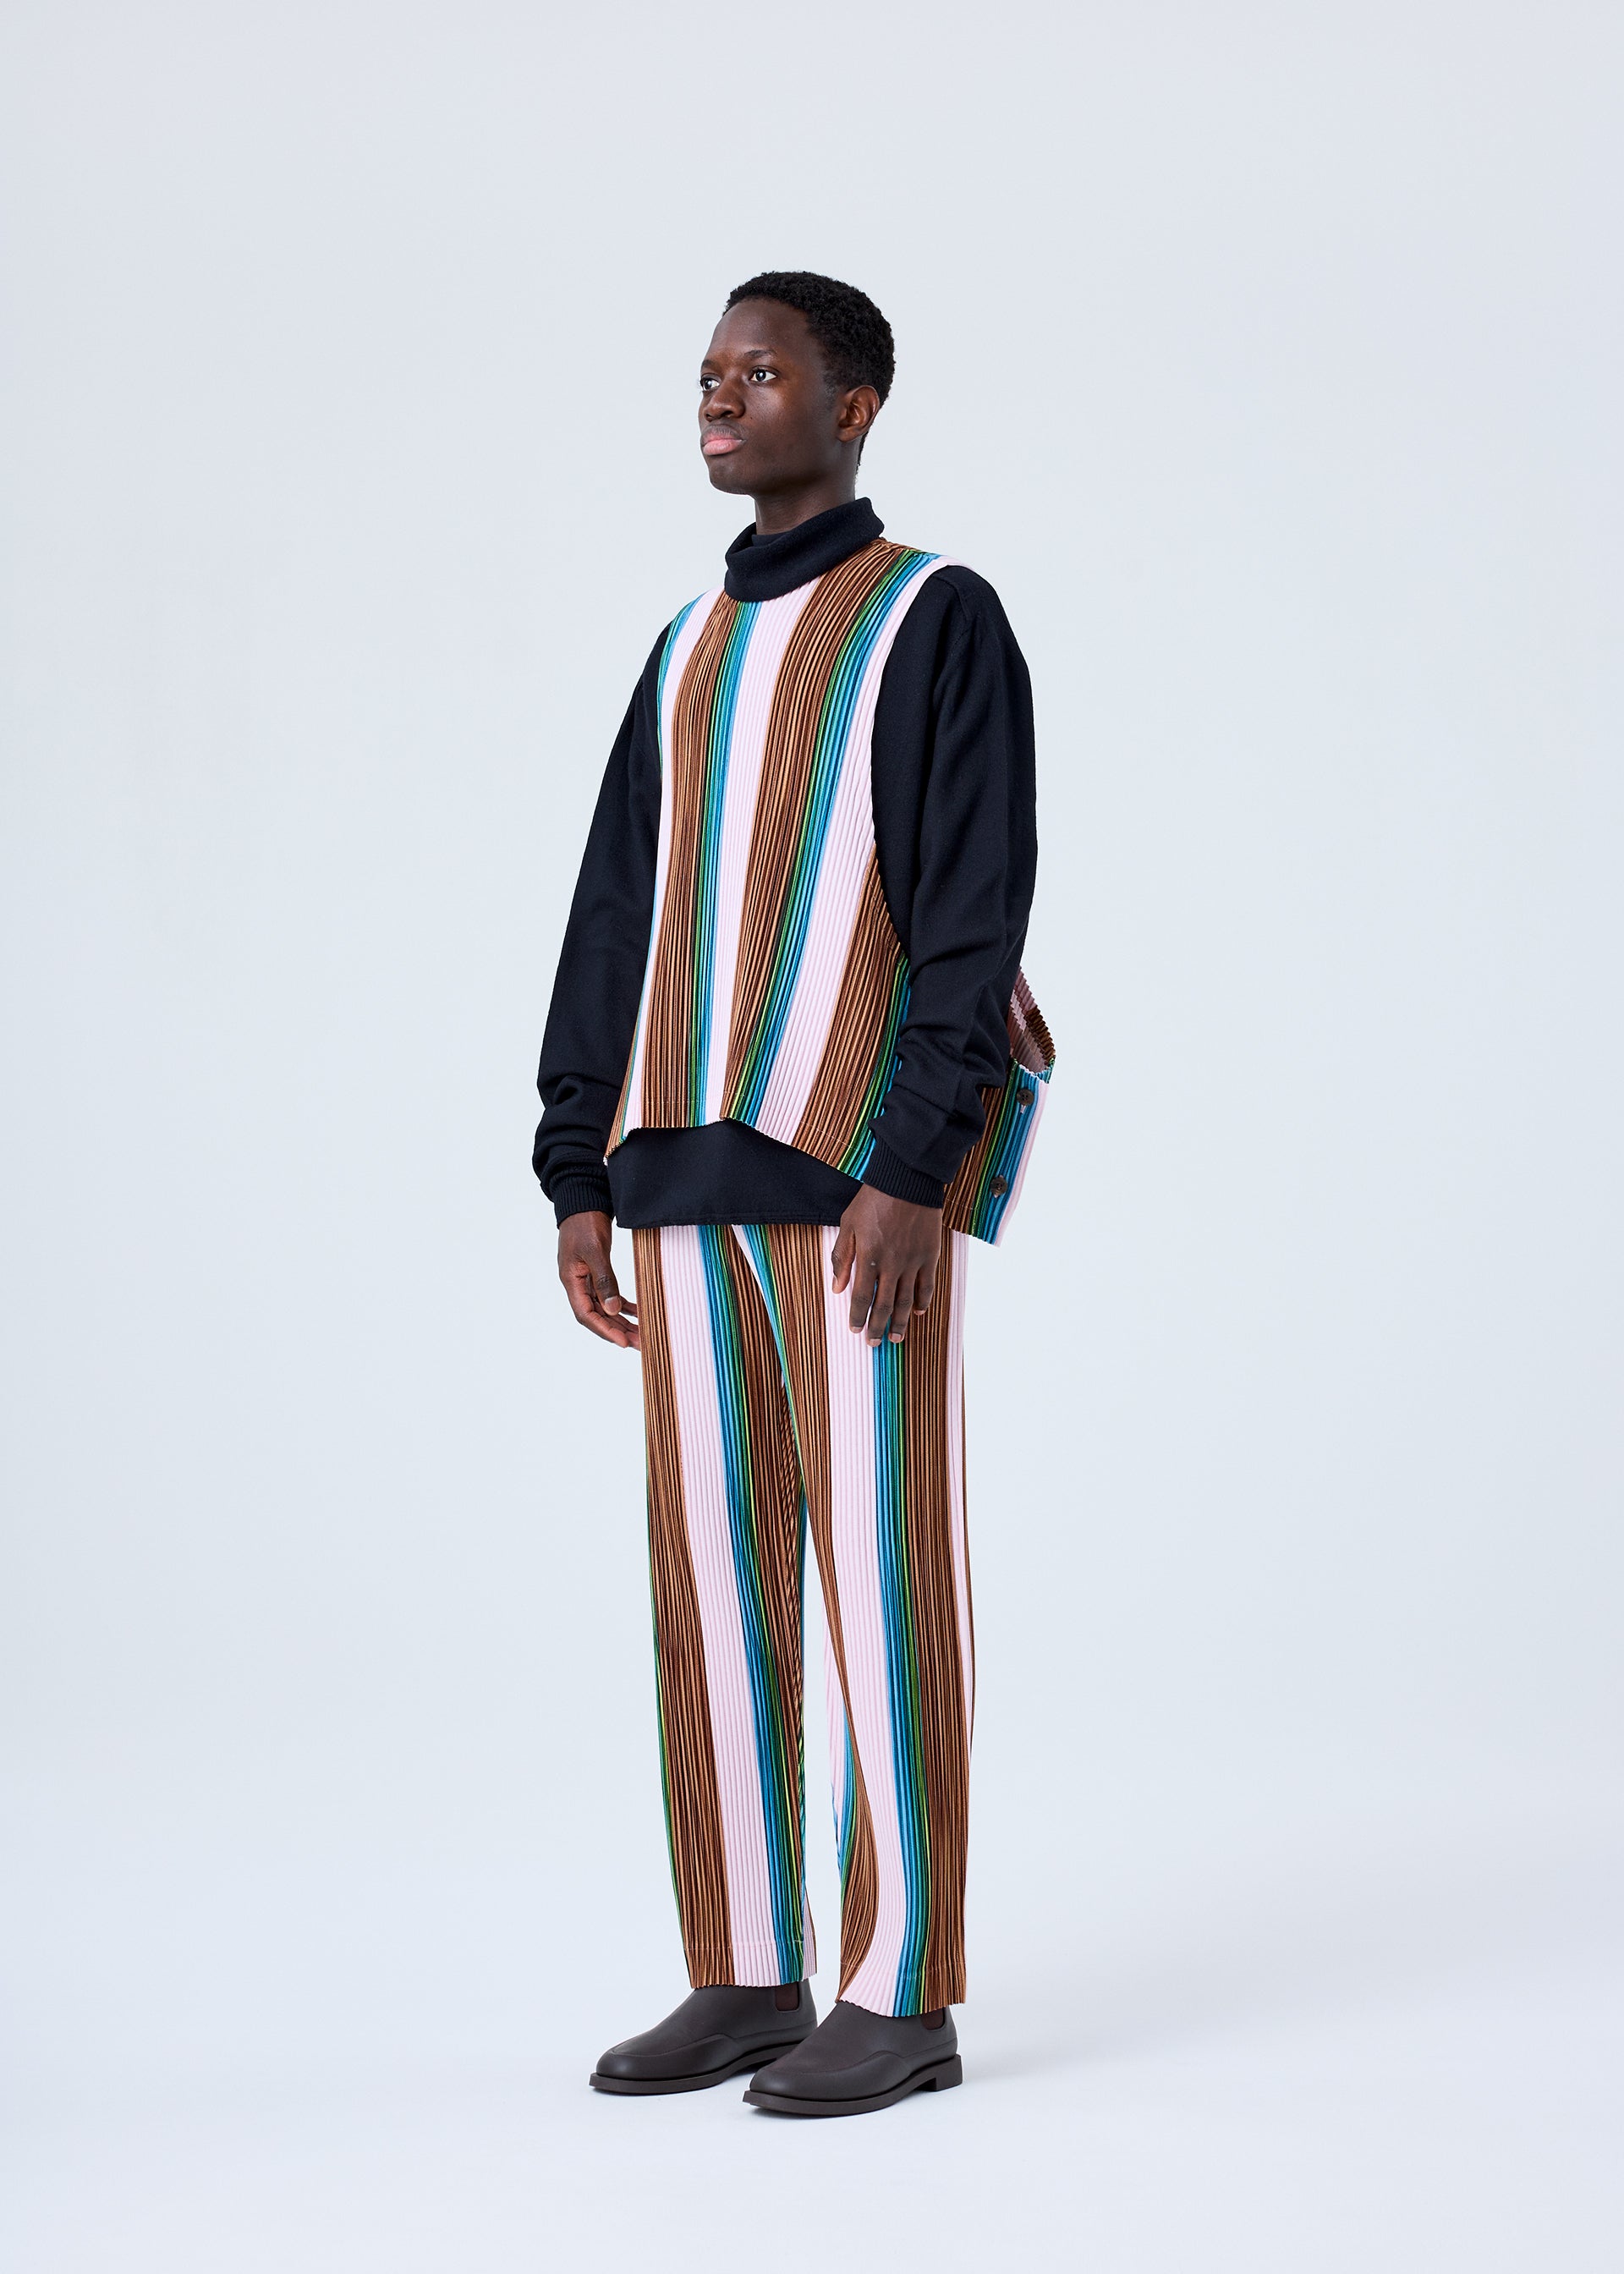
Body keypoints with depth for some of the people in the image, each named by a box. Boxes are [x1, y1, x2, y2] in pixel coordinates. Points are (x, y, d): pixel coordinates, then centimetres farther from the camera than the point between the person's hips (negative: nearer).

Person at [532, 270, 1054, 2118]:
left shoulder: (938, 618, -2)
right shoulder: (695, 648, 19)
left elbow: (975, 912, -11)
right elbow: (614, 924, 17)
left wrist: (912, 1171, -20)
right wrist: (580, 1178, 10)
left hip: (862, 1168, -7)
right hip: (698, 1170, 7)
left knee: (883, 1567, -4)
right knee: (711, 1571, 6)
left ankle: (900, 1994, 2)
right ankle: (746, 1980, 14)